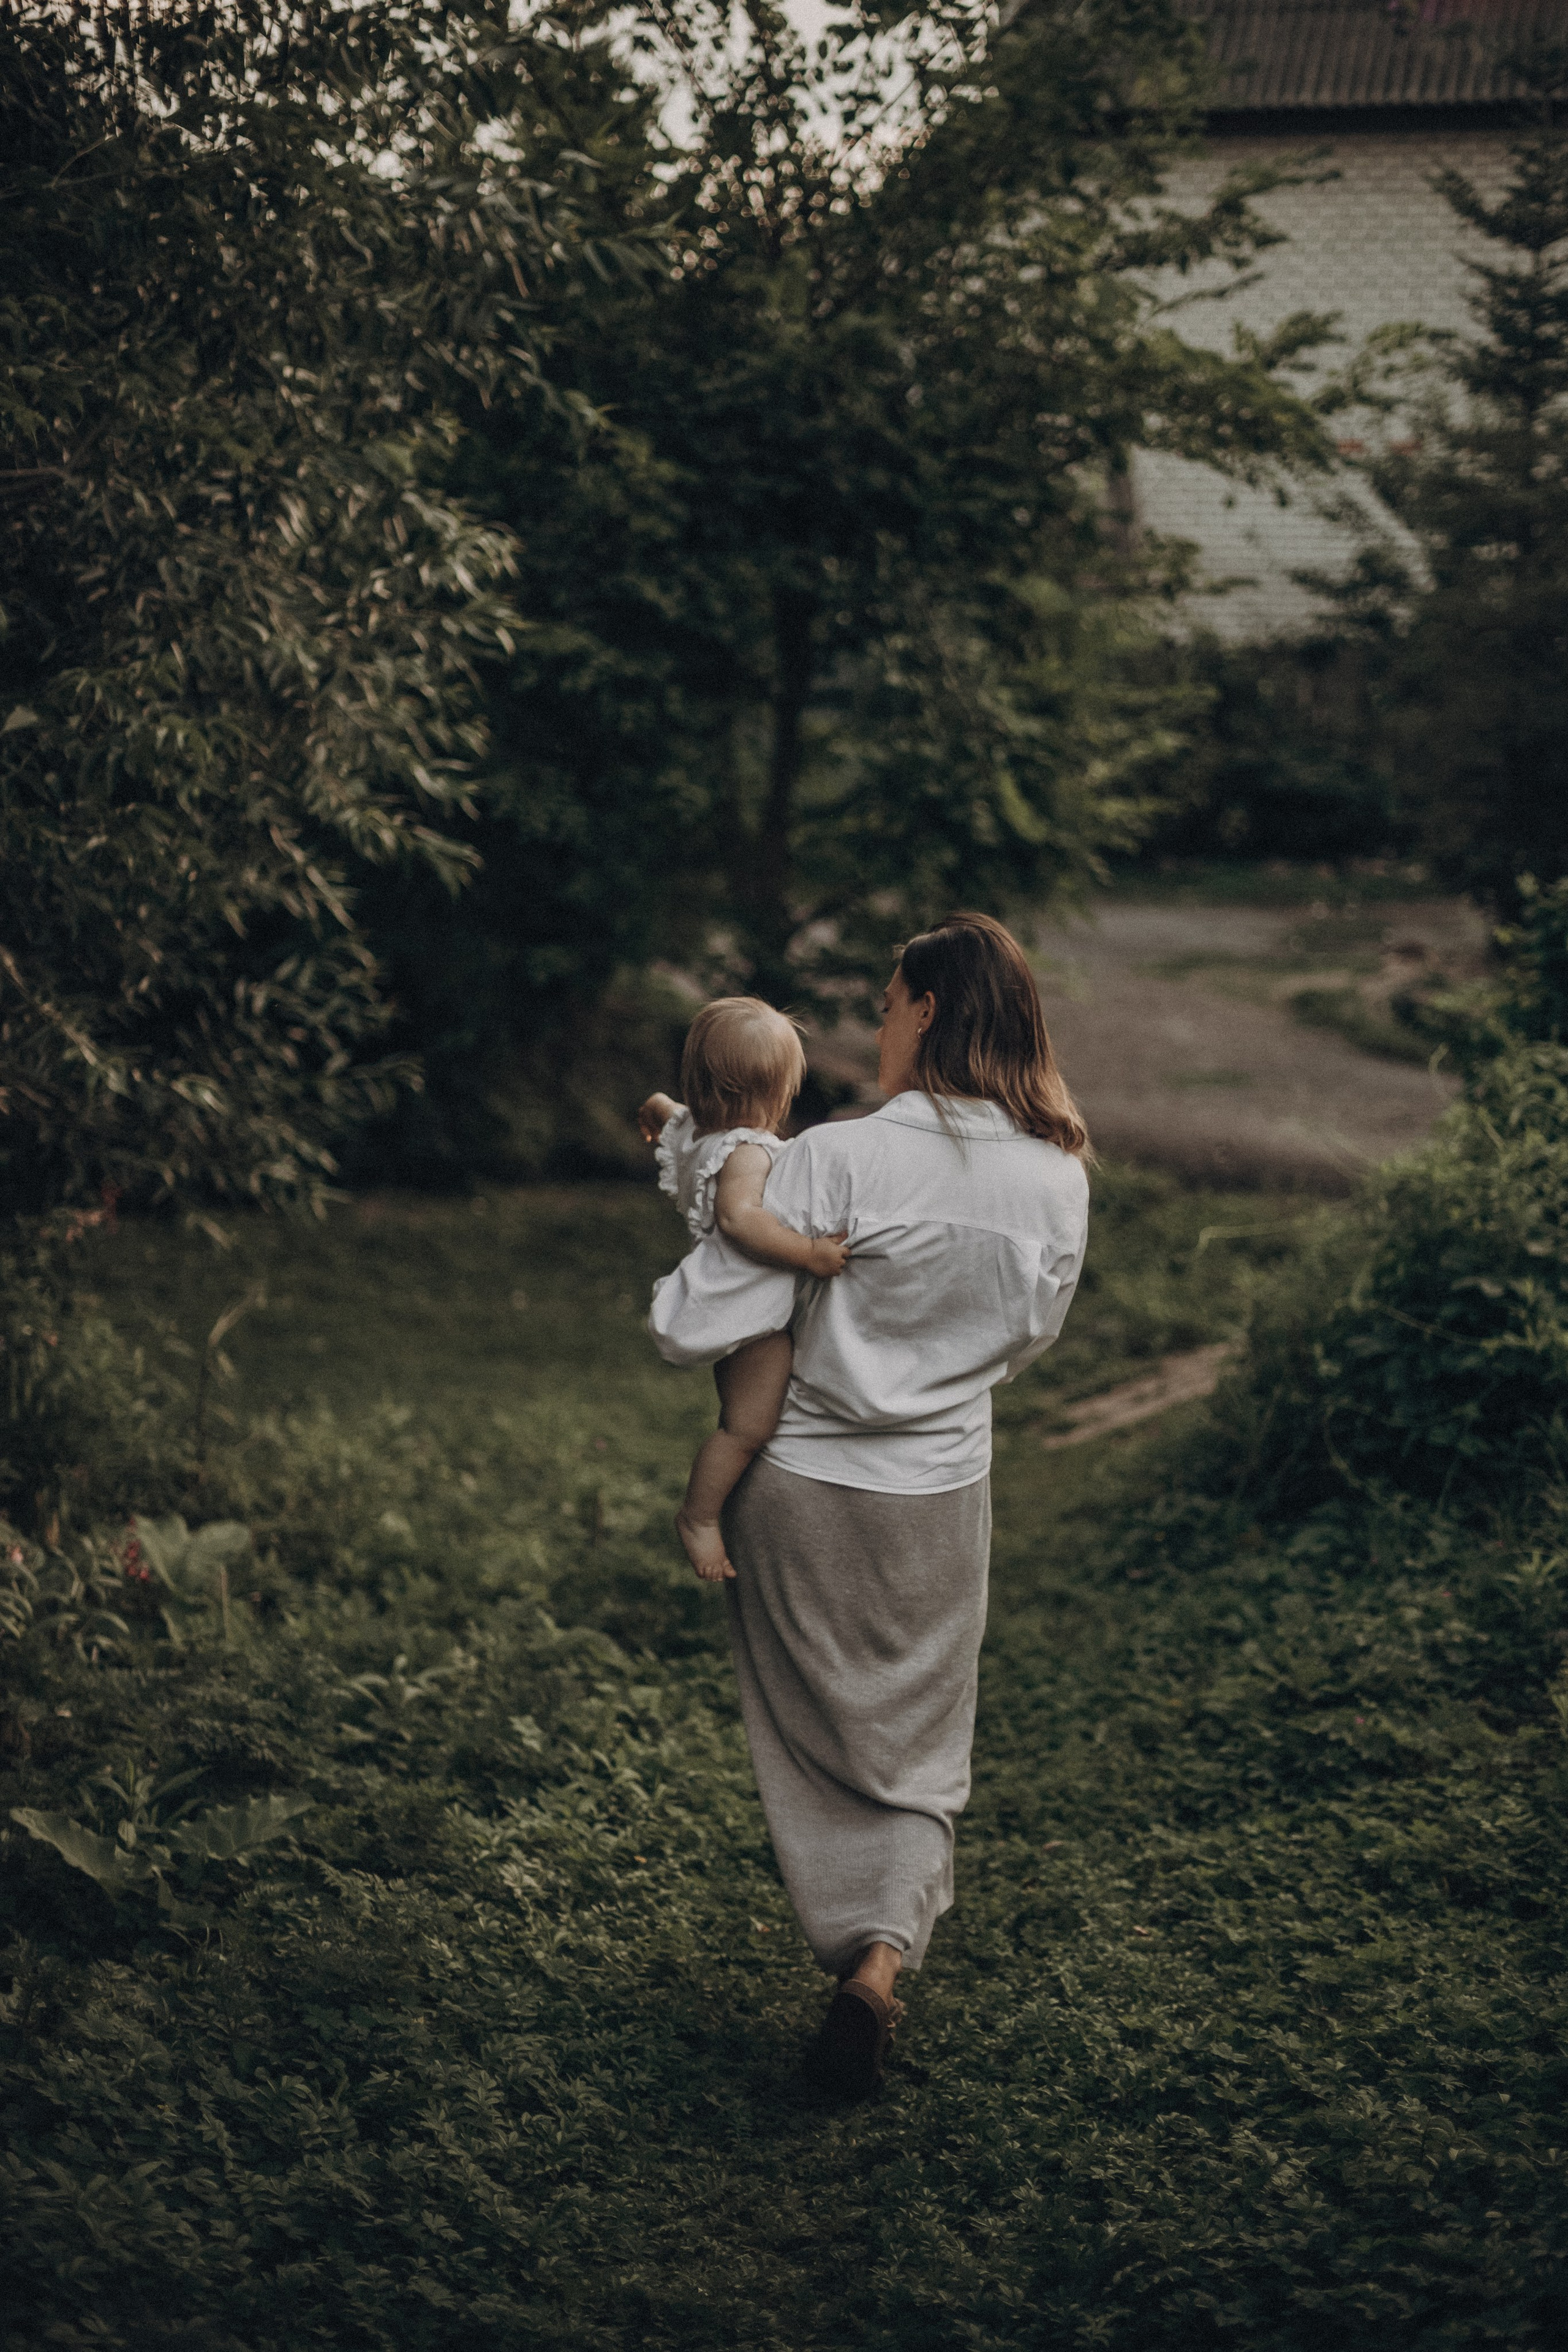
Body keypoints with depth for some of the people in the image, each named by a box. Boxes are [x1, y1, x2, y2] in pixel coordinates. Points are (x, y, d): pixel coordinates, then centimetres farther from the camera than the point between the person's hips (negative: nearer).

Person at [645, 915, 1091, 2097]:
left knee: (816, 1736, 20)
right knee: (920, 1750, 17)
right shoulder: (1060, 1178, -9)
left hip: (800, 1484, -3)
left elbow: (709, 1331, -22)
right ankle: (887, 1951, -1)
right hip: (941, 1497, 3)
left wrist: (667, 1319, -1)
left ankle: (858, 1954, 17)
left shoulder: (838, 1158, -22)